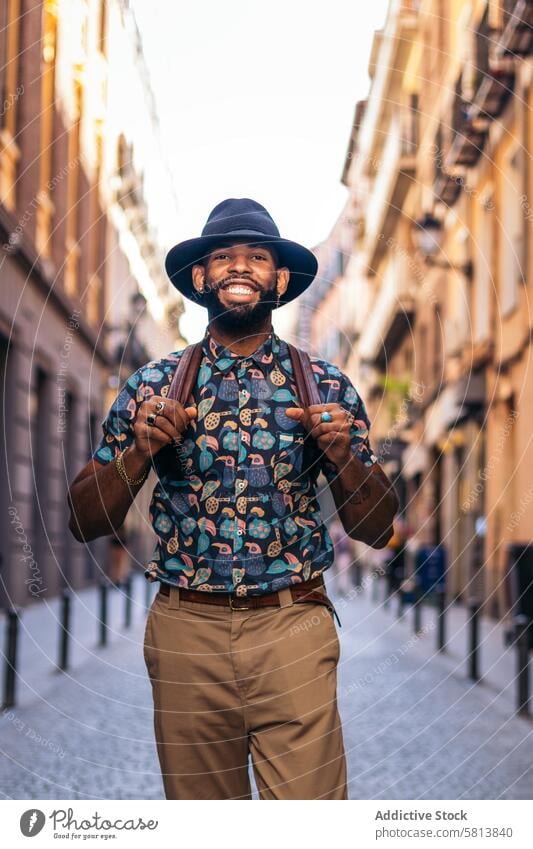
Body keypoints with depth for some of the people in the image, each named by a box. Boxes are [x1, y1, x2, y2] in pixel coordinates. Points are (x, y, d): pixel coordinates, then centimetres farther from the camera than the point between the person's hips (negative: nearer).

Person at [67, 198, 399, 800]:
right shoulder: (152, 385, 5)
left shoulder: (325, 387, 5)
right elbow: (84, 522, 5)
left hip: (293, 623, -1)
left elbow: (377, 529, 6)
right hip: (185, 628, 1)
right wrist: (139, 450, -12)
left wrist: (343, 453, -12)